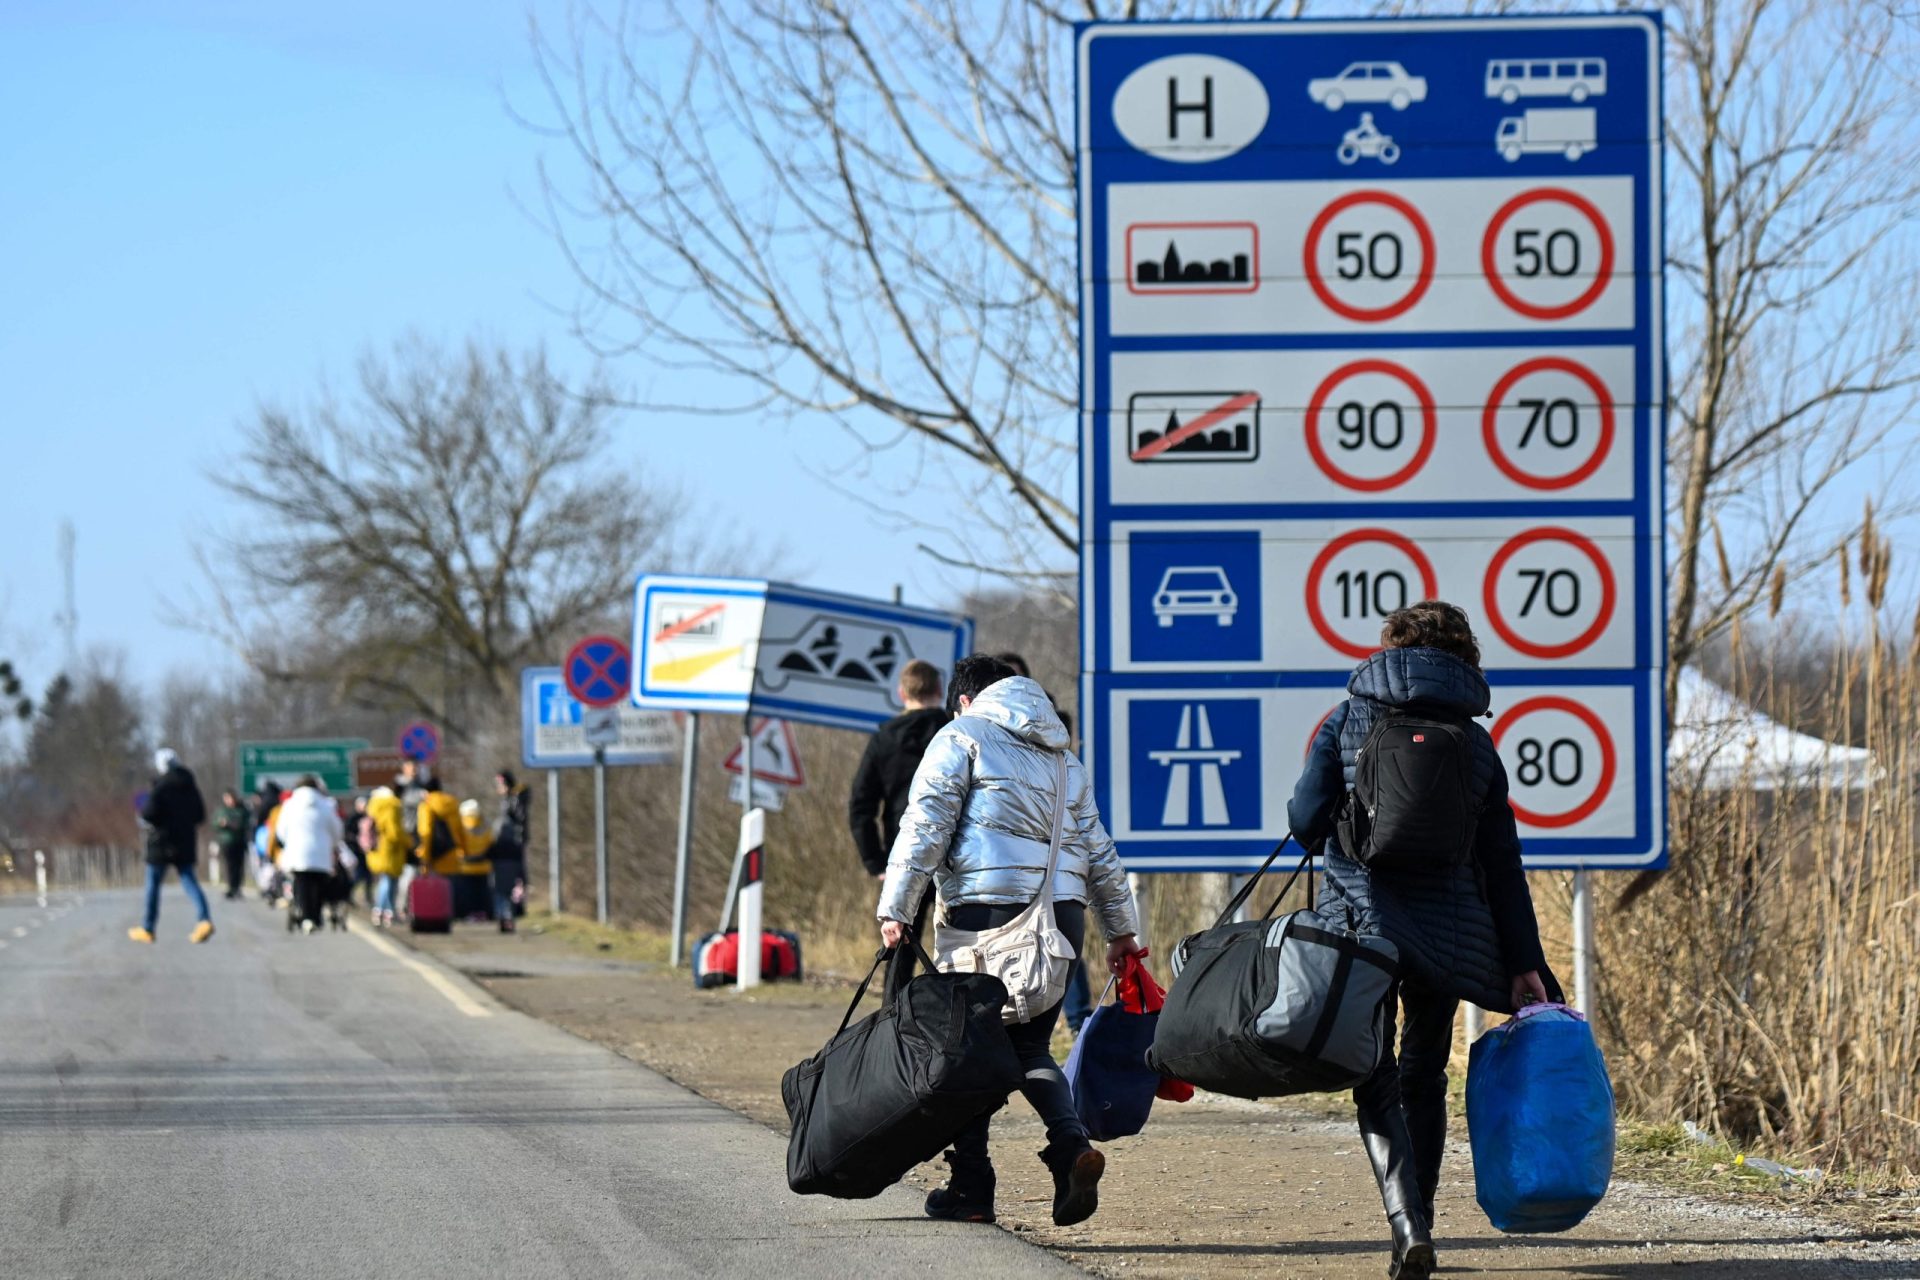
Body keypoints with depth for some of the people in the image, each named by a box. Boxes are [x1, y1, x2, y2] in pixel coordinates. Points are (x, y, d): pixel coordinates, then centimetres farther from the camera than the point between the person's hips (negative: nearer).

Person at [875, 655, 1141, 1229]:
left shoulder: (962, 737, 5)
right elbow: (1099, 852, 24)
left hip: (987, 909, -5)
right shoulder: (1063, 759, 23)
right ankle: (1072, 1144, -14)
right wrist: (1120, 929, 29)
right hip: (1063, 911, 5)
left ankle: (971, 1187, 4)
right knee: (1029, 1046, 12)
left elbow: (925, 827, -5)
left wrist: (895, 909, -5)